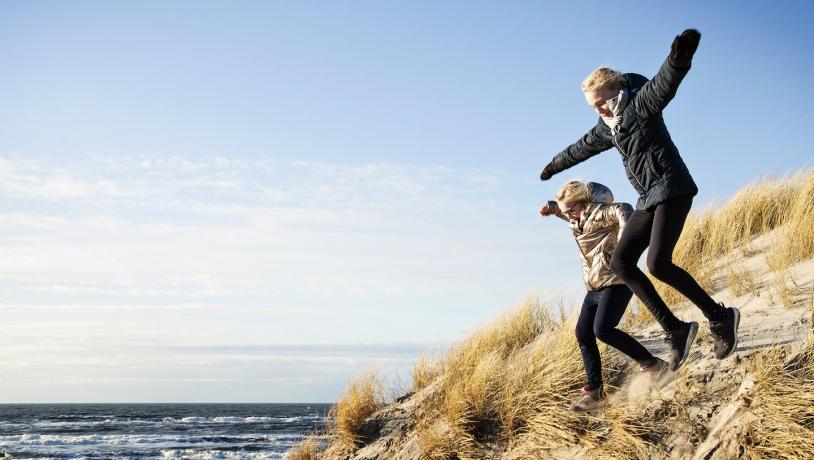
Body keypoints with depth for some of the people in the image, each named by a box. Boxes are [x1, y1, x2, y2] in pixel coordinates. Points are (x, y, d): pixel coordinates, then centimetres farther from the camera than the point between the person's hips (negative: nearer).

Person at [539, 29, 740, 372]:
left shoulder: (641, 102, -8)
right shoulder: (607, 127, 17)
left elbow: (664, 83, -30)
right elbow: (582, 147, 36)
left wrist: (680, 57, -53)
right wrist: (555, 166, 52)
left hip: (673, 190, -9)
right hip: (649, 200, 9)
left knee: (658, 263, -22)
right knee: (621, 262, -3)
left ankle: (720, 317, -7)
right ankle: (675, 330, -6)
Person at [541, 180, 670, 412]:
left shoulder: (598, 212, -10)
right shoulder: (578, 220, 17)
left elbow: (623, 210, -30)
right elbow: (566, 211, 40)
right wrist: (552, 208, 21)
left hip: (616, 282, -10)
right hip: (595, 288, 10)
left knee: (602, 329, -25)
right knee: (583, 334, 5)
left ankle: (654, 366, -15)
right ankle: (594, 391, 12)